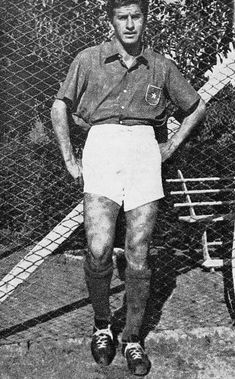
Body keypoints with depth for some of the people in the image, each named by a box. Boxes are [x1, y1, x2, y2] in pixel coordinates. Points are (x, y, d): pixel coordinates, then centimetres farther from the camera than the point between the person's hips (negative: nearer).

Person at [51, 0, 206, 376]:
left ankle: (133, 338, 15)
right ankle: (101, 323, 9)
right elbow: (60, 107, 14)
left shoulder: (161, 66, 15)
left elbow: (197, 107, 26)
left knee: (138, 255, -1)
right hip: (101, 145, -1)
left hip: (144, 151, 2)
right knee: (99, 249, -17)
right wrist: (68, 158, 7)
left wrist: (172, 145, 17)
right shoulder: (89, 59, 11)